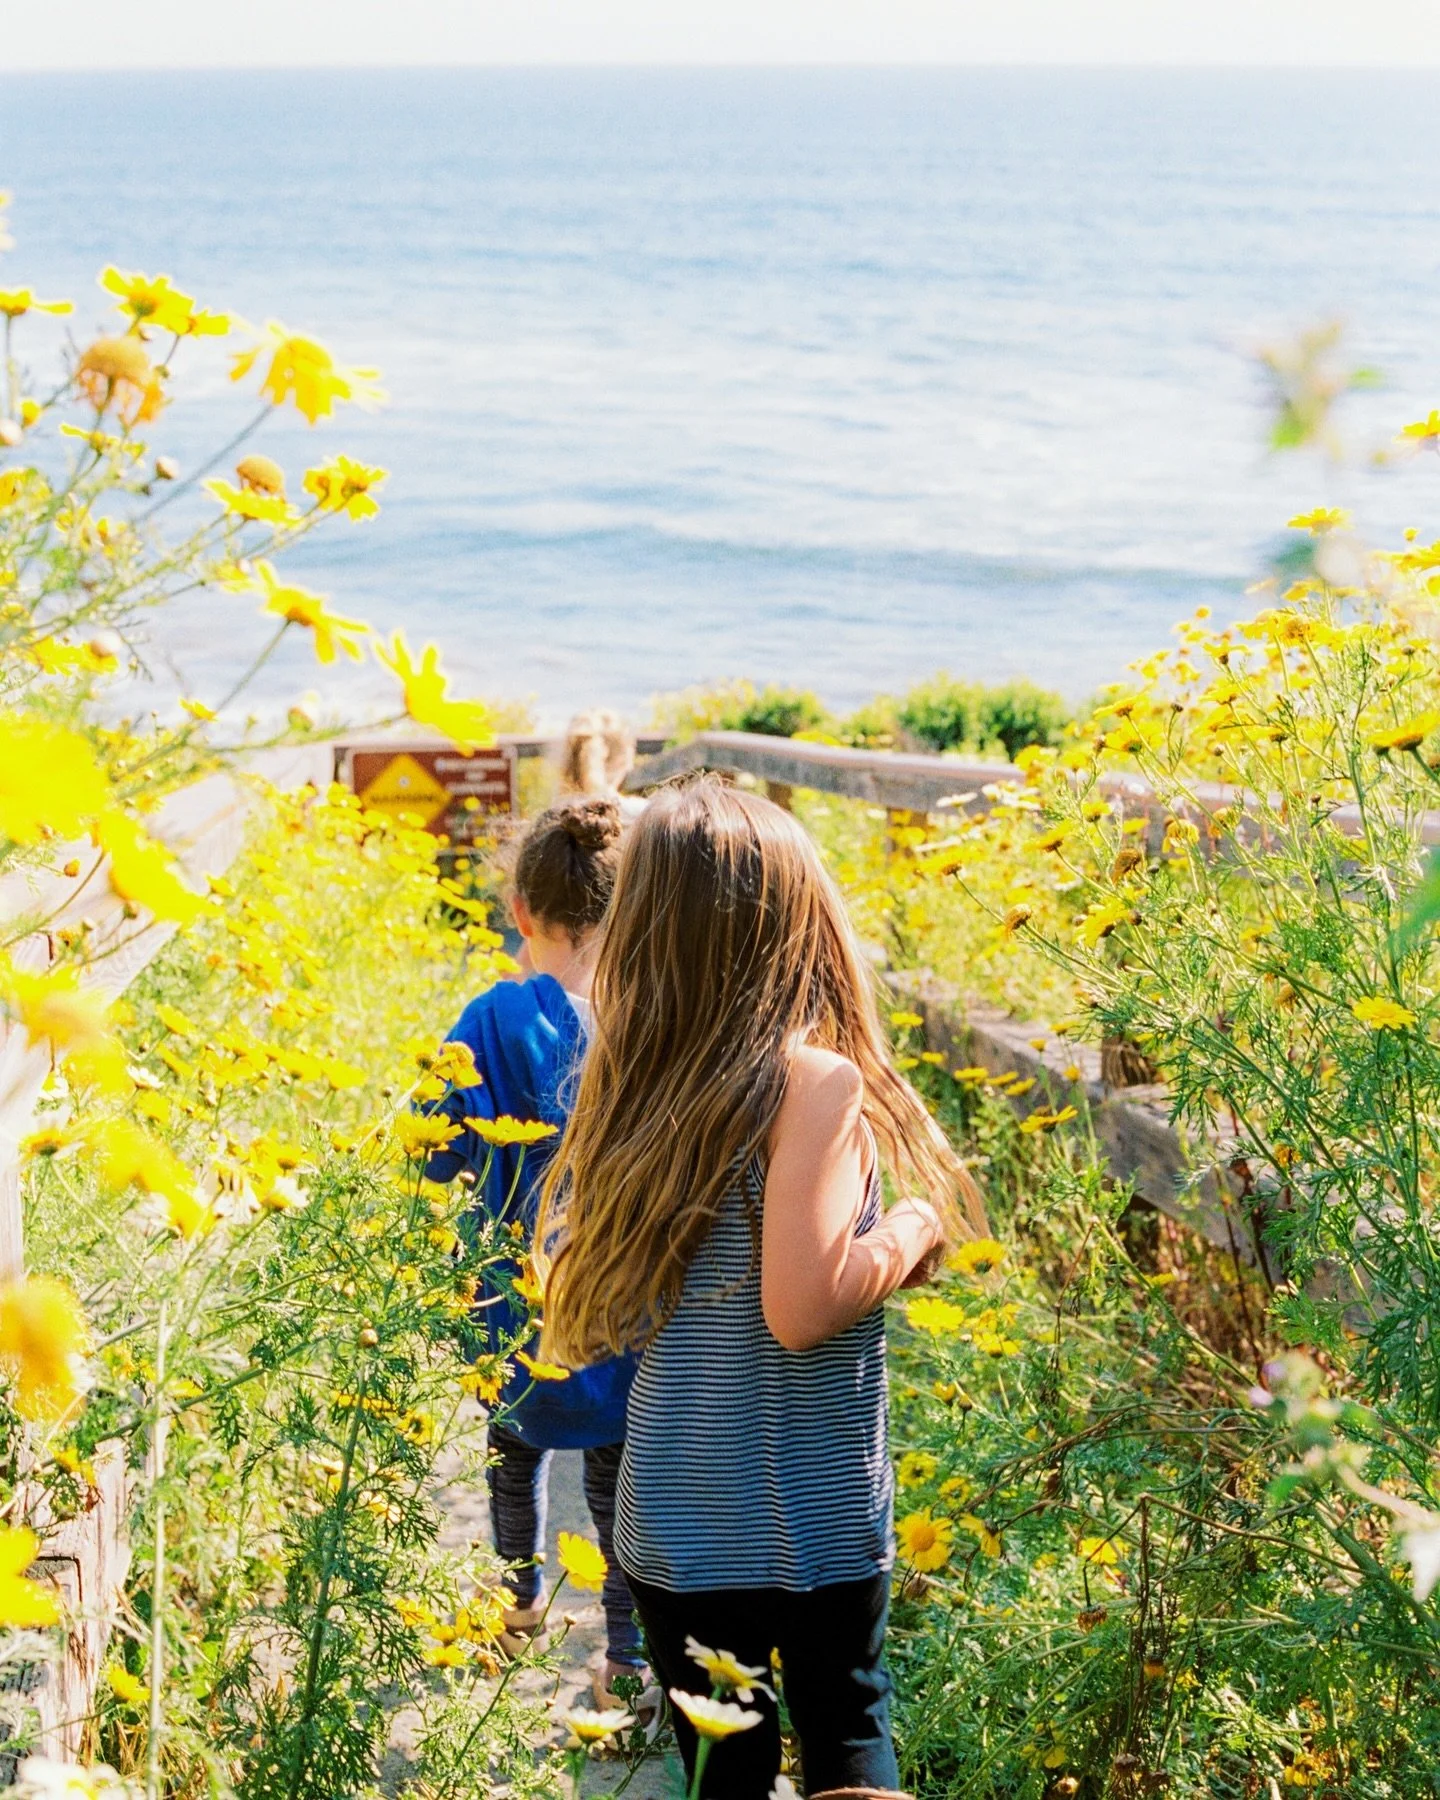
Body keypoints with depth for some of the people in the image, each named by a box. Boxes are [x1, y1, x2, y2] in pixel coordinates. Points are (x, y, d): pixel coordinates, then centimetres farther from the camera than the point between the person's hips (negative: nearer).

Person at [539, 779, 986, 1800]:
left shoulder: (626, 1089, -1)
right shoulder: (815, 1082, -17)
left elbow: (578, 1324, 4)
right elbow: (802, 1305, -24)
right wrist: (915, 1230, -7)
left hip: (669, 1522, 4)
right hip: (813, 1521, -4)